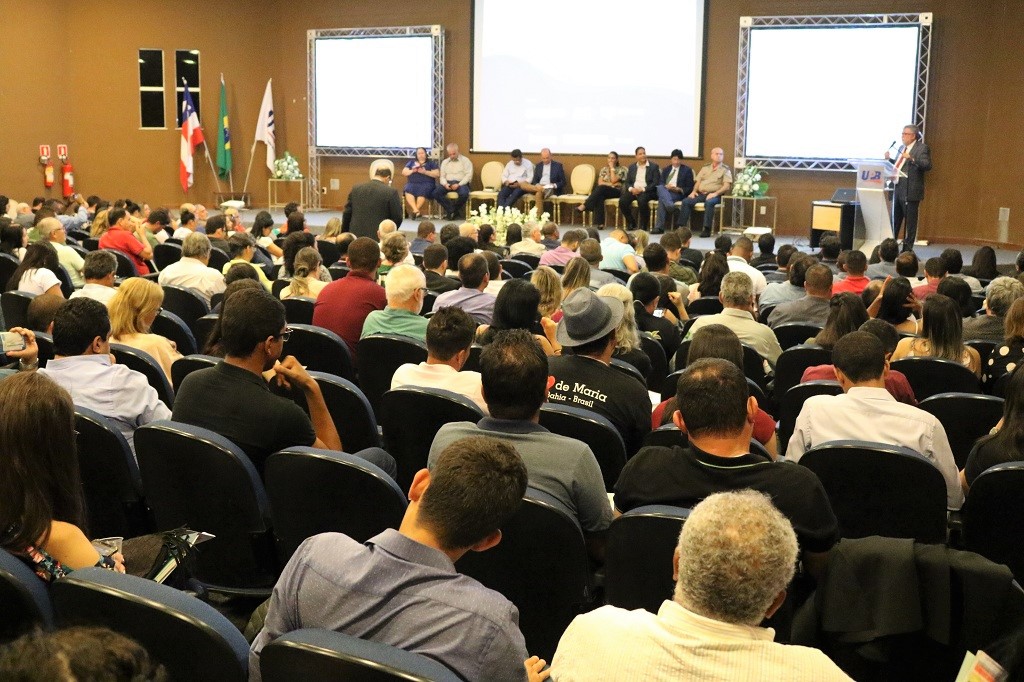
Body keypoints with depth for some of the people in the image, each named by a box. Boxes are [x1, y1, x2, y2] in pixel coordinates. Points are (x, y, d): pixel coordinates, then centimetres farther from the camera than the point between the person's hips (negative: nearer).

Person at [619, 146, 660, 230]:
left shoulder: (654, 166, 3)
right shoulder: (632, 166, 15)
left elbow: (655, 183, -5)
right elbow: (627, 182, 13)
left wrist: (642, 189, -17)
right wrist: (631, 189, -11)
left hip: (647, 191, -4)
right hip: (633, 190, 4)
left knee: (642, 200, -37)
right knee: (622, 201, -25)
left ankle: (643, 224, -17)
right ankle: (631, 222, -5)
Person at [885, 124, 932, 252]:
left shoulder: (922, 148, -7)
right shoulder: (902, 148, 17)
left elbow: (928, 166, -18)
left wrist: (911, 158, -27)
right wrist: (889, 159, 6)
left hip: (910, 191, -8)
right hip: (898, 190, 8)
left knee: (910, 220, -2)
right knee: (894, 219, 13)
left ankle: (908, 247, 3)